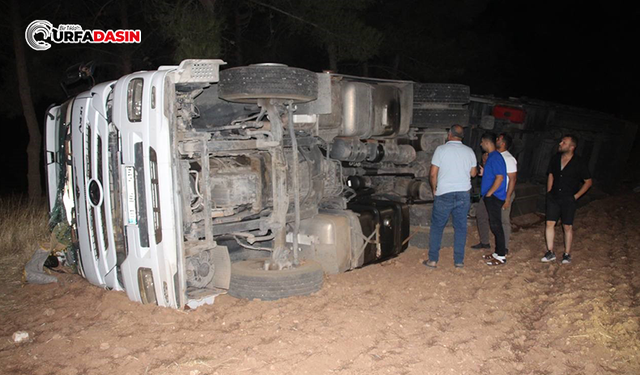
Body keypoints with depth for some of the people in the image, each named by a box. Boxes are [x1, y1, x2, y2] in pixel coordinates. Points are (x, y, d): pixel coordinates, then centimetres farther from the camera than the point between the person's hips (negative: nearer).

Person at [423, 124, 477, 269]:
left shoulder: (441, 149, -8)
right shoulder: (469, 151, 3)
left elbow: (433, 174, -8)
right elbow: (473, 173, 12)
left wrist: (434, 189, 7)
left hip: (444, 195, -3)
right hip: (463, 195, 3)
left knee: (437, 227, 7)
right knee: (460, 228, 11)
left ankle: (432, 260, 9)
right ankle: (459, 261, 16)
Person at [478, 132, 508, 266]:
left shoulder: (495, 157, -16)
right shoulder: (491, 156, 15)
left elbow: (500, 177, -23)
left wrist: (489, 193, -18)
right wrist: (483, 173, 9)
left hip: (494, 197, -10)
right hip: (491, 198, 10)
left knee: (496, 226, -4)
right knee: (494, 225, 15)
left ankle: (501, 256, 4)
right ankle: (498, 252, 24)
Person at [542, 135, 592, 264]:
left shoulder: (578, 163, -12)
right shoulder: (555, 158, 0)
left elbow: (588, 181, -2)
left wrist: (576, 196, -6)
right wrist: (549, 192, 8)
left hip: (568, 200, -4)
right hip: (554, 197, 4)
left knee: (567, 226, 5)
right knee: (550, 224, 2)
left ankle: (567, 254, 18)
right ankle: (550, 252, 13)